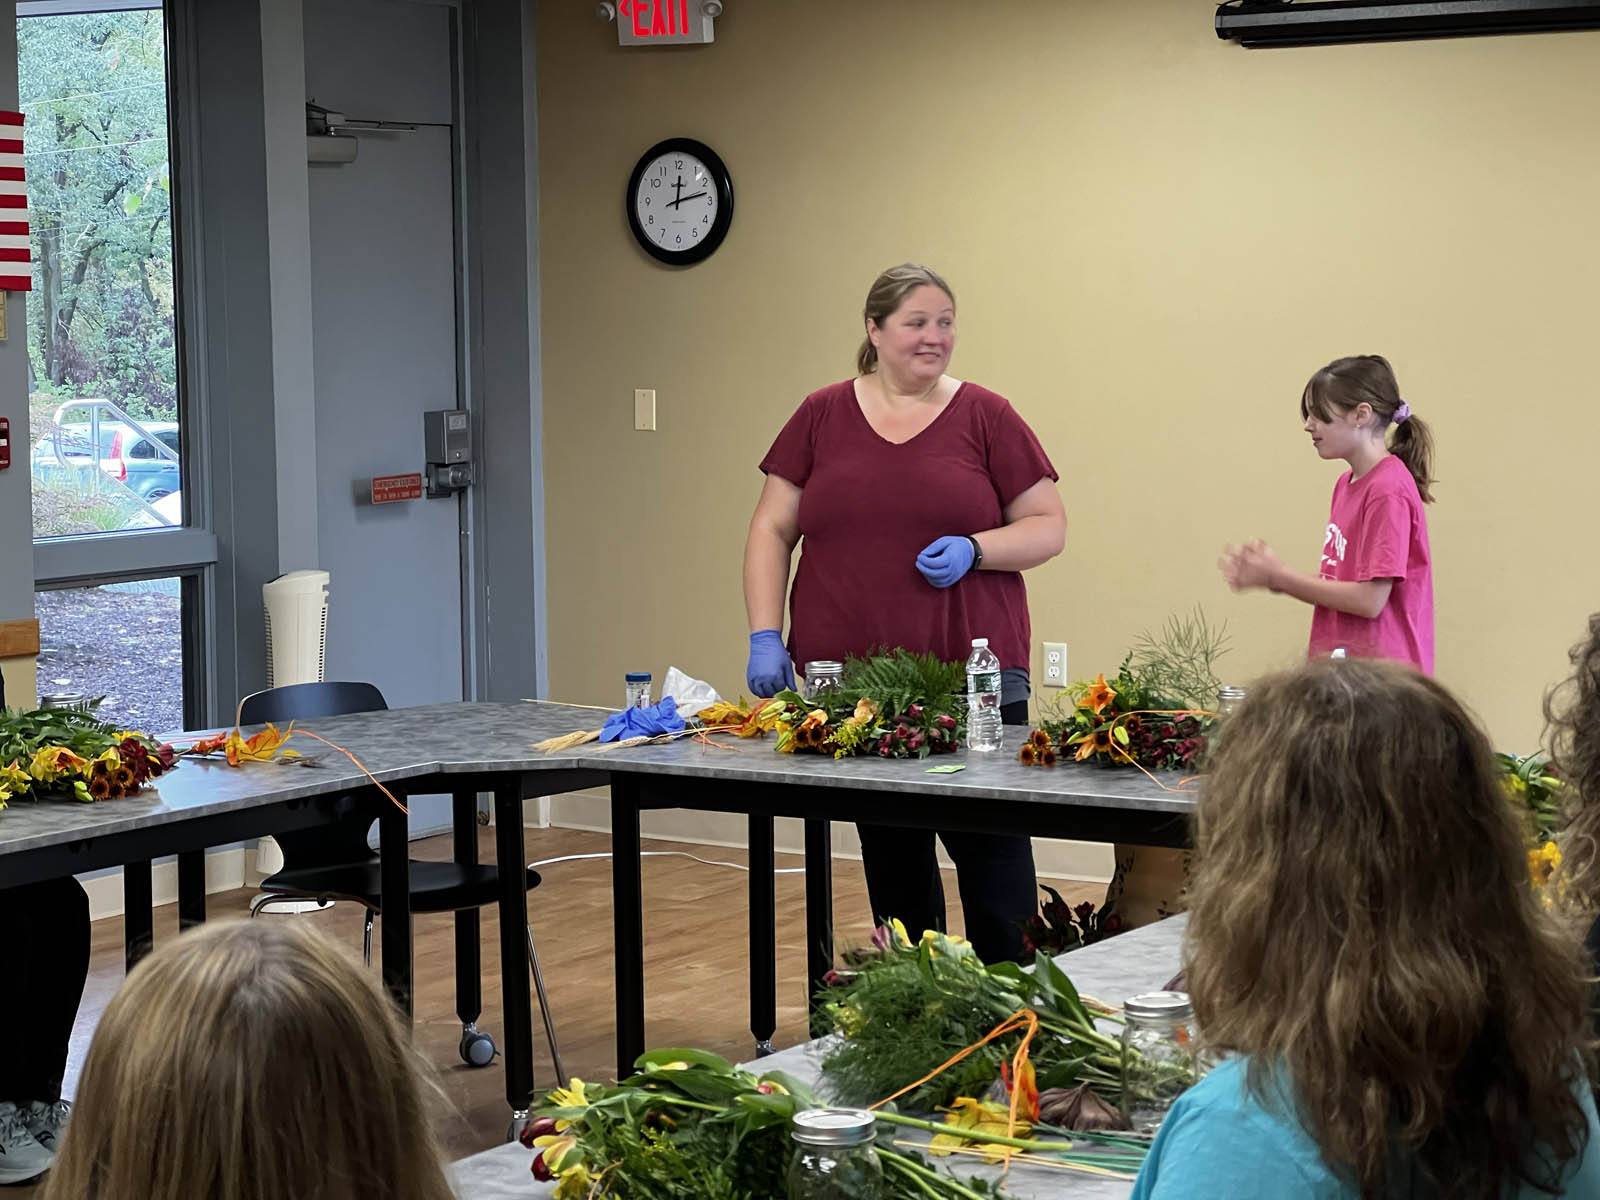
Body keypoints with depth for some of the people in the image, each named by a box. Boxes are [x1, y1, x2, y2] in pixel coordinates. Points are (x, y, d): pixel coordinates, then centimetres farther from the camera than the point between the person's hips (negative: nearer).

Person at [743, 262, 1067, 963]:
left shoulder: (984, 417, 3)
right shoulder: (822, 417, 7)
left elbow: (1048, 528, 5)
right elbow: (772, 530, 9)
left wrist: (973, 549, -13)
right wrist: (765, 637, -2)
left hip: (973, 674, -2)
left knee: (993, 854, -3)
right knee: (891, 858, 11)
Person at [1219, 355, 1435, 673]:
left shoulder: (1389, 491, -13)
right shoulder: (1347, 485, 13)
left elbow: (1370, 600, -17)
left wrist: (1278, 576, -9)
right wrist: (1268, 571, 1)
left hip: (1377, 671, -8)